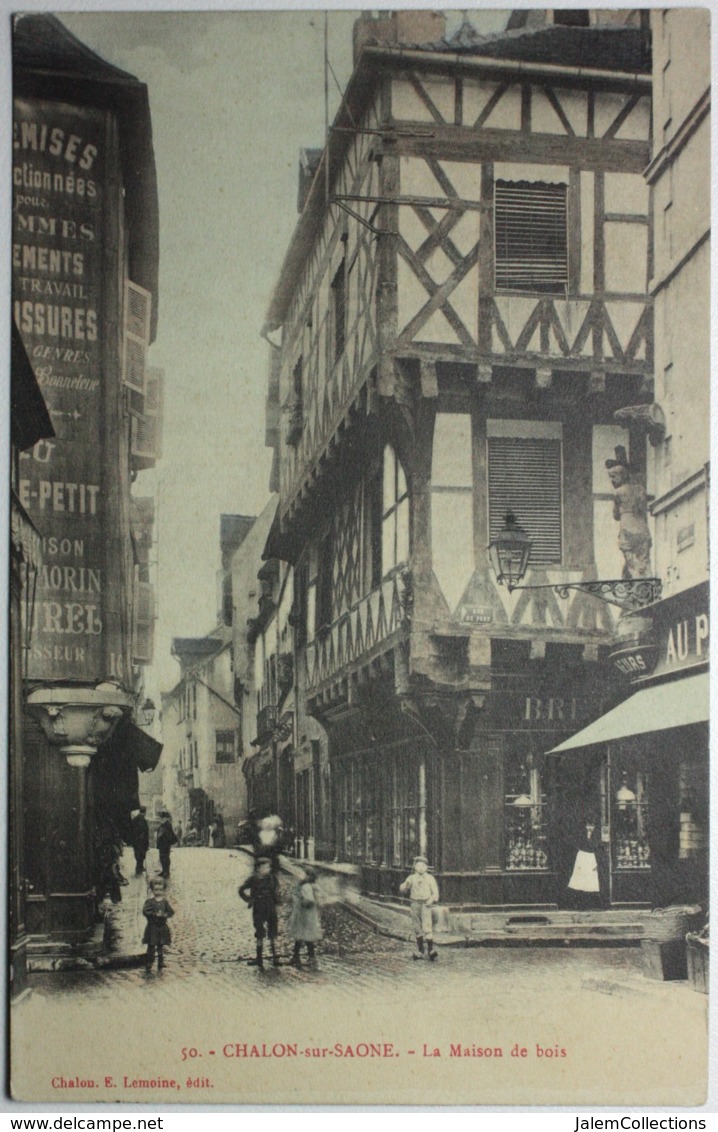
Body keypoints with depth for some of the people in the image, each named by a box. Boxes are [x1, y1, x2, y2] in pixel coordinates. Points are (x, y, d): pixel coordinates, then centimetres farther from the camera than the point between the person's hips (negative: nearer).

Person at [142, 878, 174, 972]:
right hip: (152, 928, -4)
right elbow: (145, 911, -16)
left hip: (163, 927, 4)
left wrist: (165, 915, -16)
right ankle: (148, 965, 3)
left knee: (161, 947, 10)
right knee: (151, 946, -4)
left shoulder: (165, 901, 4)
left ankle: (160, 964, 20)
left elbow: (171, 911, 2)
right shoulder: (149, 901, -6)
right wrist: (155, 914, -22)